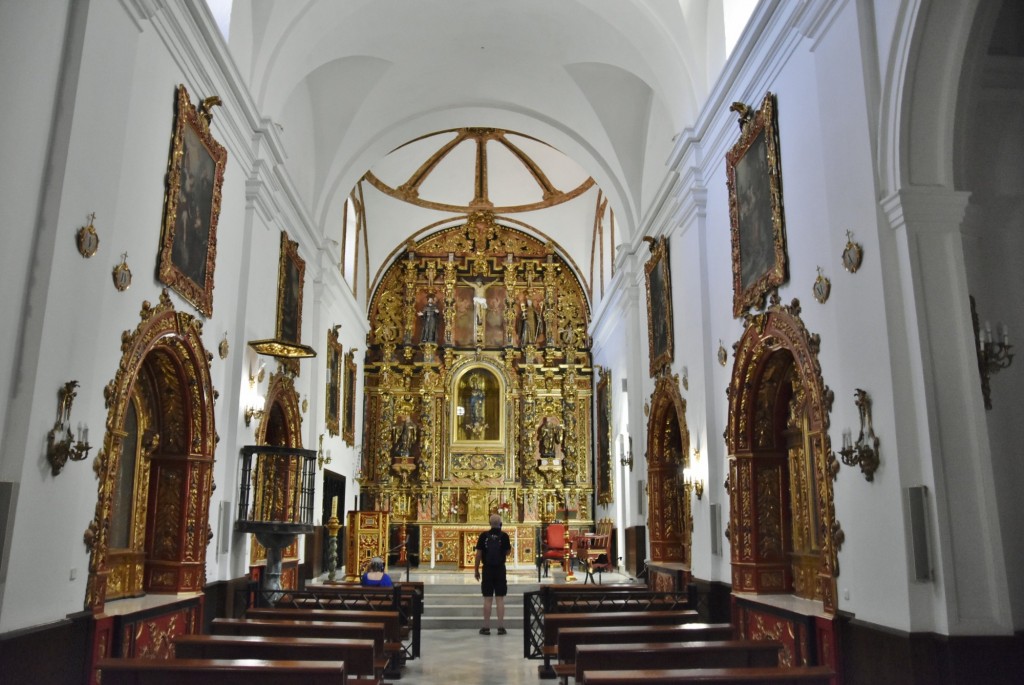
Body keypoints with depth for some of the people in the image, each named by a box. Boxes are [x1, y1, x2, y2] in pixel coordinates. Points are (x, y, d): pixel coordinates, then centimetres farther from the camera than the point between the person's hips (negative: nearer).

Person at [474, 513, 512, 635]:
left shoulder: (484, 535, -4)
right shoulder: (504, 536, -6)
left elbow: (478, 554, -3)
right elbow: (507, 552, 2)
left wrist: (476, 570, 5)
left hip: (487, 570, 0)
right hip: (500, 570, 0)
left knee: (487, 599, 5)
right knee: (500, 598, 4)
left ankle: (486, 627, 8)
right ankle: (501, 627, 5)